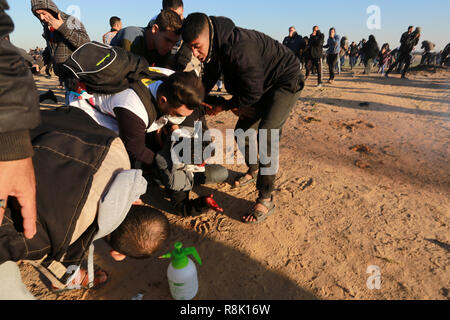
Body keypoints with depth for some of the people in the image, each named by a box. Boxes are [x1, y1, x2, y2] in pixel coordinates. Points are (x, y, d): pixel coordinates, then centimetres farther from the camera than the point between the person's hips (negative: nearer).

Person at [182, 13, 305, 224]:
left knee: (265, 136, -24)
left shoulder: (239, 48, -34)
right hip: (262, 87, 9)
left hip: (286, 83, -9)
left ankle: (266, 200, -14)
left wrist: (224, 105, -14)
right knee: (242, 131, 11)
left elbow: (252, 93, -27)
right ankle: (254, 171, 37)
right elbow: (206, 82, 7)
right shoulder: (215, 49, -5)